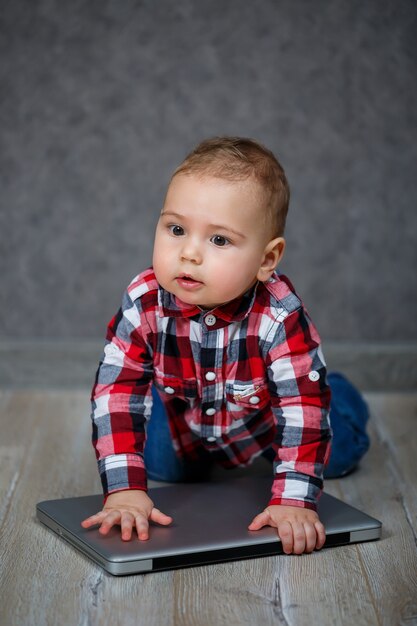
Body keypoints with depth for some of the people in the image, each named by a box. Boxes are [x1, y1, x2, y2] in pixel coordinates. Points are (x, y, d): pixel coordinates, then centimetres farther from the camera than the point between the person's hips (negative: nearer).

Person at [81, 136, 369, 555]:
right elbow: (115, 392, -34)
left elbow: (304, 408, -39)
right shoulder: (144, 305, -34)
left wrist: (294, 500, -46)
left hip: (265, 424, -1)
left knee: (340, 447, 3)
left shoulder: (281, 317, -41)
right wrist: (125, 489, -41)